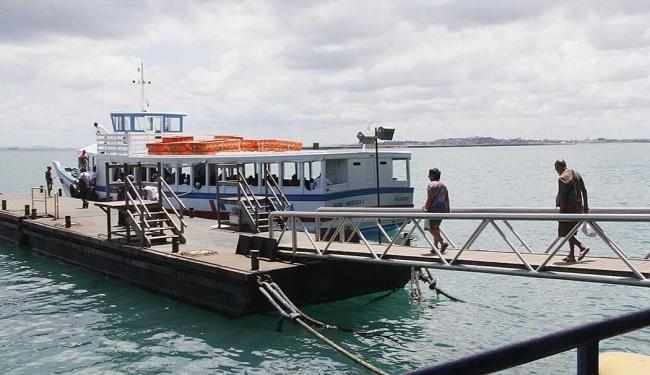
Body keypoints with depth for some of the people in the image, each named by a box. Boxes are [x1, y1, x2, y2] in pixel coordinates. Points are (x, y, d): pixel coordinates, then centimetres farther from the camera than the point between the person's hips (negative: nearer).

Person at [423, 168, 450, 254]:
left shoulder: (432, 184, -12)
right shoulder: (443, 184, 13)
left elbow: (430, 198, -17)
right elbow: (447, 198, 14)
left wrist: (426, 208, -10)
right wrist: (447, 208, 17)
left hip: (434, 208, -9)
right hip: (442, 208, 9)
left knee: (431, 228, -4)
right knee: (436, 227, 15)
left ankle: (442, 243, -14)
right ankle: (436, 247, 15)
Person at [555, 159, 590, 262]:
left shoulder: (562, 178, -14)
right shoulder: (577, 174, 11)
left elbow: (563, 197, -18)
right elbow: (584, 191, 15)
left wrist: (561, 213, -15)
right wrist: (585, 207, 21)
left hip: (569, 208, -9)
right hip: (578, 207, 9)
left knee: (564, 231, -2)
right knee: (570, 232, 15)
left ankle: (583, 247, -13)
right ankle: (571, 255, 17)